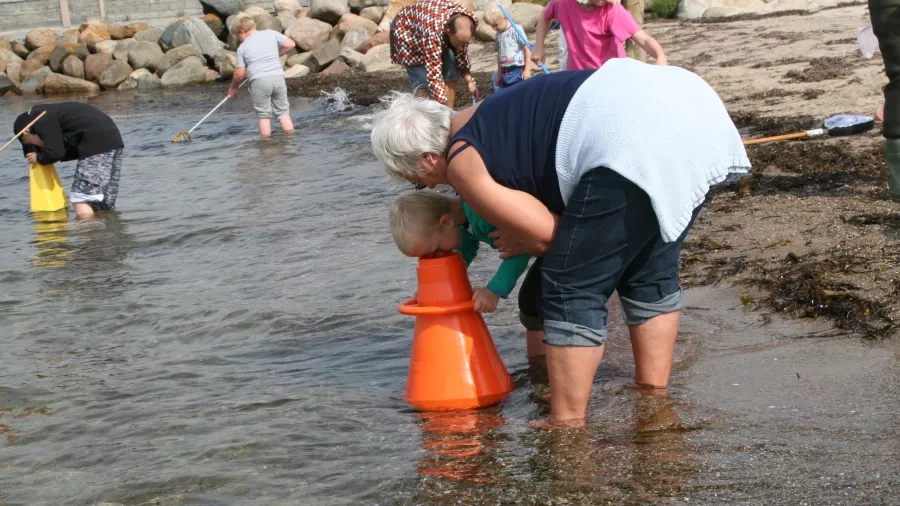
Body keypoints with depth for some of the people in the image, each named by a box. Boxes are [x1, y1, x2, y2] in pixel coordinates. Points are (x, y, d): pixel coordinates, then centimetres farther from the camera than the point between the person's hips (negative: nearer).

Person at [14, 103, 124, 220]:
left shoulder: (41, 121, -2)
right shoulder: (51, 114, 27)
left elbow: (55, 153, -9)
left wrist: (38, 158, 11)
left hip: (98, 144, -10)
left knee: (80, 201, -6)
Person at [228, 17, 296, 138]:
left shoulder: (242, 47, 7)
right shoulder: (271, 33, 11)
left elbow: (240, 73, 5)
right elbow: (290, 44, 8)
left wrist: (233, 88, 22)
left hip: (259, 81, -2)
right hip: (278, 77, 2)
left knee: (264, 115, 4)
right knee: (283, 112, 9)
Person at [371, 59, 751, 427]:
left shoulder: (461, 164, 3)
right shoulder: (480, 118, 28)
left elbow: (547, 232, 1)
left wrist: (521, 243, 22)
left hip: (634, 139, -10)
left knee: (572, 289, 2)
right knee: (650, 274, 23)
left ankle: (567, 427, 7)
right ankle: (654, 398, 32)